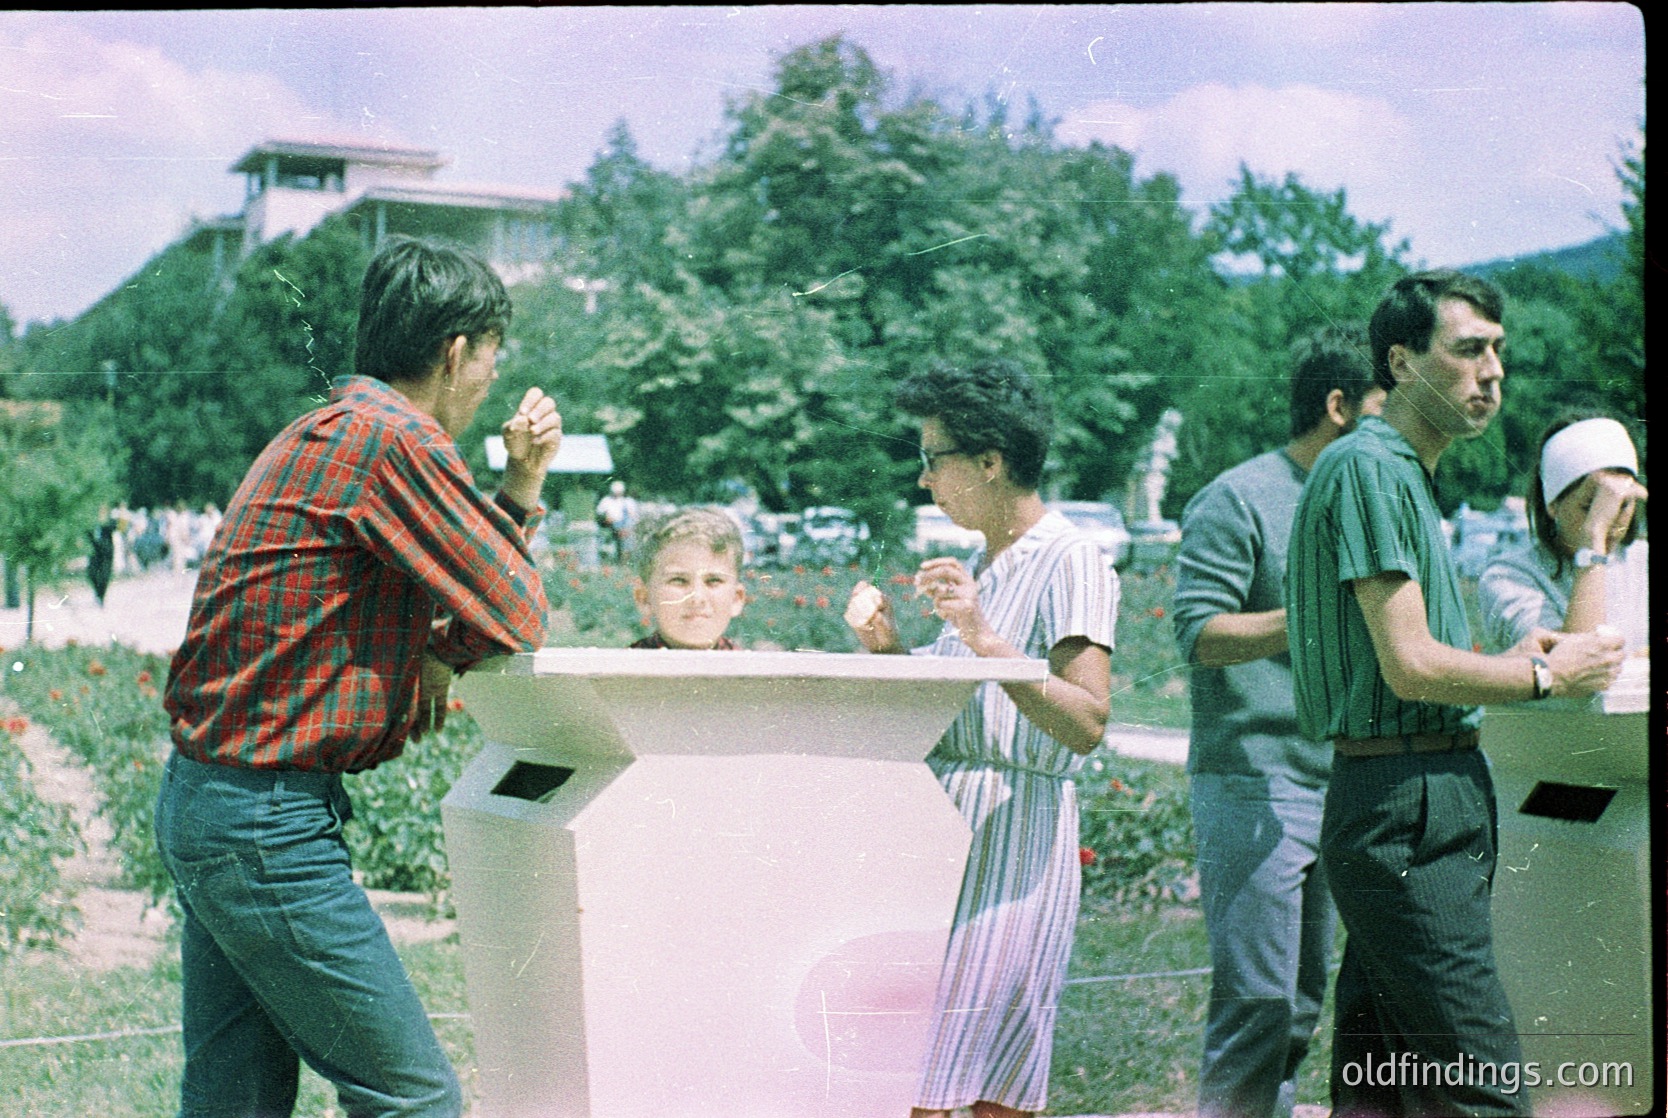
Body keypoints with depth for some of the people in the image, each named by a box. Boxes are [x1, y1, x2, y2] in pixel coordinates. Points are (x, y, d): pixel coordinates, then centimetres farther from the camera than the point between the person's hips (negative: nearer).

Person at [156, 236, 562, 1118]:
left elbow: (467, 580, 22)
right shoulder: (394, 439, -15)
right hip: (266, 824, -11)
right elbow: (514, 616, -12)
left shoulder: (328, 432, 17)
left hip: (201, 803, 11)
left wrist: (522, 481, 14)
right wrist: (441, 660, 7)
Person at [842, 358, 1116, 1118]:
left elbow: (1086, 725, -18)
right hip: (945, 825, 8)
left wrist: (985, 640, -25)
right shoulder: (981, 566, 18)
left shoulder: (1069, 562, -8)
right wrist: (889, 648, 7)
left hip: (1013, 825, -8)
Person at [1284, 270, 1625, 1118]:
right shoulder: (1367, 467, -11)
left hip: (1421, 809, 10)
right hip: (1406, 810, -10)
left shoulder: (1406, 474, 21)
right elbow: (1410, 667, -17)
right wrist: (1548, 678, -4)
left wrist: (1506, 659, 12)